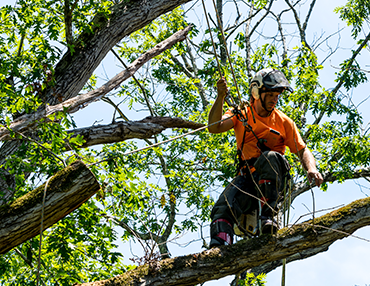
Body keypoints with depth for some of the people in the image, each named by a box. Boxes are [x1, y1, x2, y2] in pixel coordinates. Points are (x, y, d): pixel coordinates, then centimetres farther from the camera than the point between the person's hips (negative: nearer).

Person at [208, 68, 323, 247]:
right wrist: (220, 98, -20)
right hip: (247, 177, 1)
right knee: (223, 208, -26)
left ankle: (268, 215, -36)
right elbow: (214, 127, -5)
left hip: (272, 178, -1)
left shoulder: (283, 122, 13)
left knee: (270, 157, -36)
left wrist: (311, 169, -15)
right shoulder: (240, 115, 11)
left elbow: (302, 150, 7)